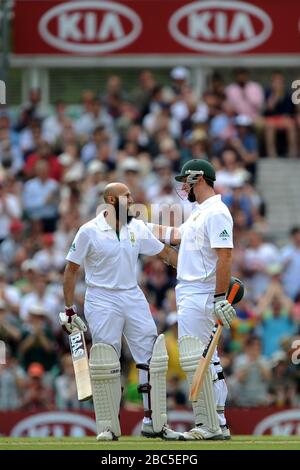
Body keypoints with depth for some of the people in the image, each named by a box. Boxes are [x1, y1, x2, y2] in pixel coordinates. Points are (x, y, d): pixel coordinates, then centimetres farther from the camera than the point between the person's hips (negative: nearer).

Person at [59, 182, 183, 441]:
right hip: (102, 301, -4)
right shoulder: (90, 231, -8)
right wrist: (69, 310, -5)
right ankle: (109, 427, 5)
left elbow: (165, 252, 13)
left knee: (152, 358, -1)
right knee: (105, 364, -4)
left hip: (133, 298, 4)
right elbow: (71, 269, -3)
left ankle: (154, 422, 5)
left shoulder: (137, 228, 5)